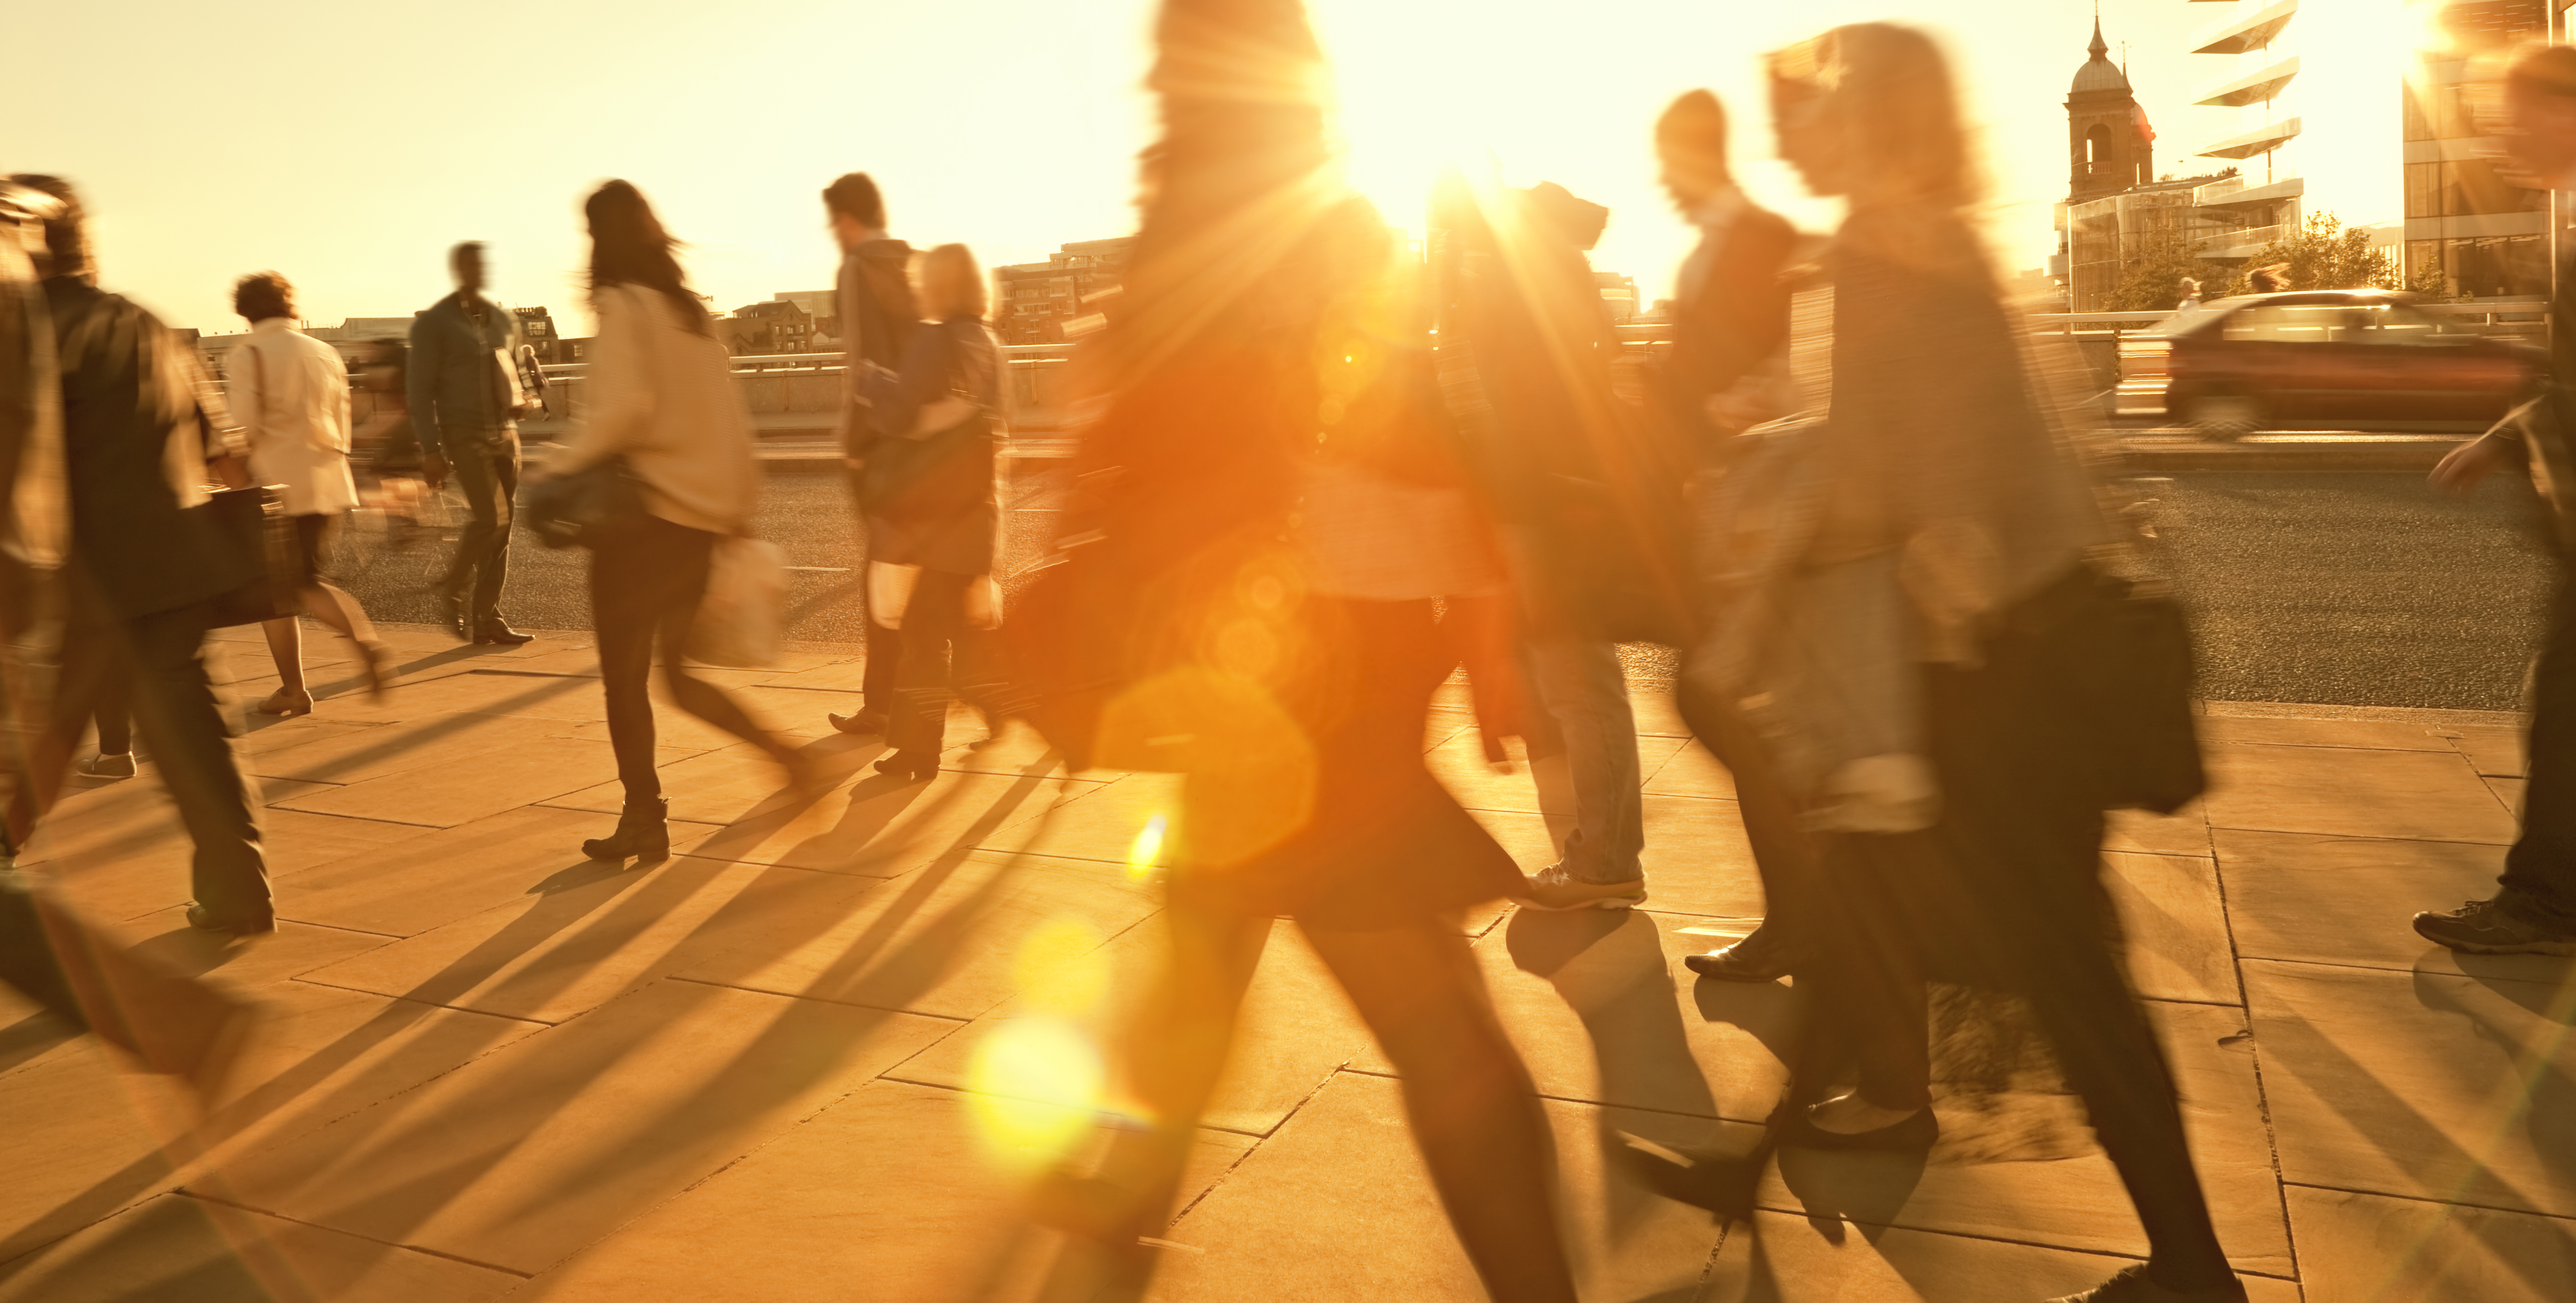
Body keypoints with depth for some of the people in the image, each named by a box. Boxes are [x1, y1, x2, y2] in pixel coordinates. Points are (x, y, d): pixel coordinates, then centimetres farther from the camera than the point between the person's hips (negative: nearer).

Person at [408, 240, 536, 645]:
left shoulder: (504, 320, 14)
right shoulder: (433, 323, -3)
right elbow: (421, 389, -5)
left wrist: (520, 399, 4)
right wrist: (430, 449, -12)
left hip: (504, 432, 6)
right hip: (464, 433, -5)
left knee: (501, 527, 3)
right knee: (490, 518, -17)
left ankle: (486, 619, 10)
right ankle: (453, 592, 6)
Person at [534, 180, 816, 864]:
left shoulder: (622, 305, -9)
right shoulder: (690, 307, 13)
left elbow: (626, 405, -23)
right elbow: (729, 416, 13)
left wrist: (563, 468, -14)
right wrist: (741, 503, 17)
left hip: (643, 510, -7)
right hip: (703, 512, 7)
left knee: (624, 674, 5)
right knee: (677, 670, 18)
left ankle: (644, 820, 10)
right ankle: (780, 750, 5)